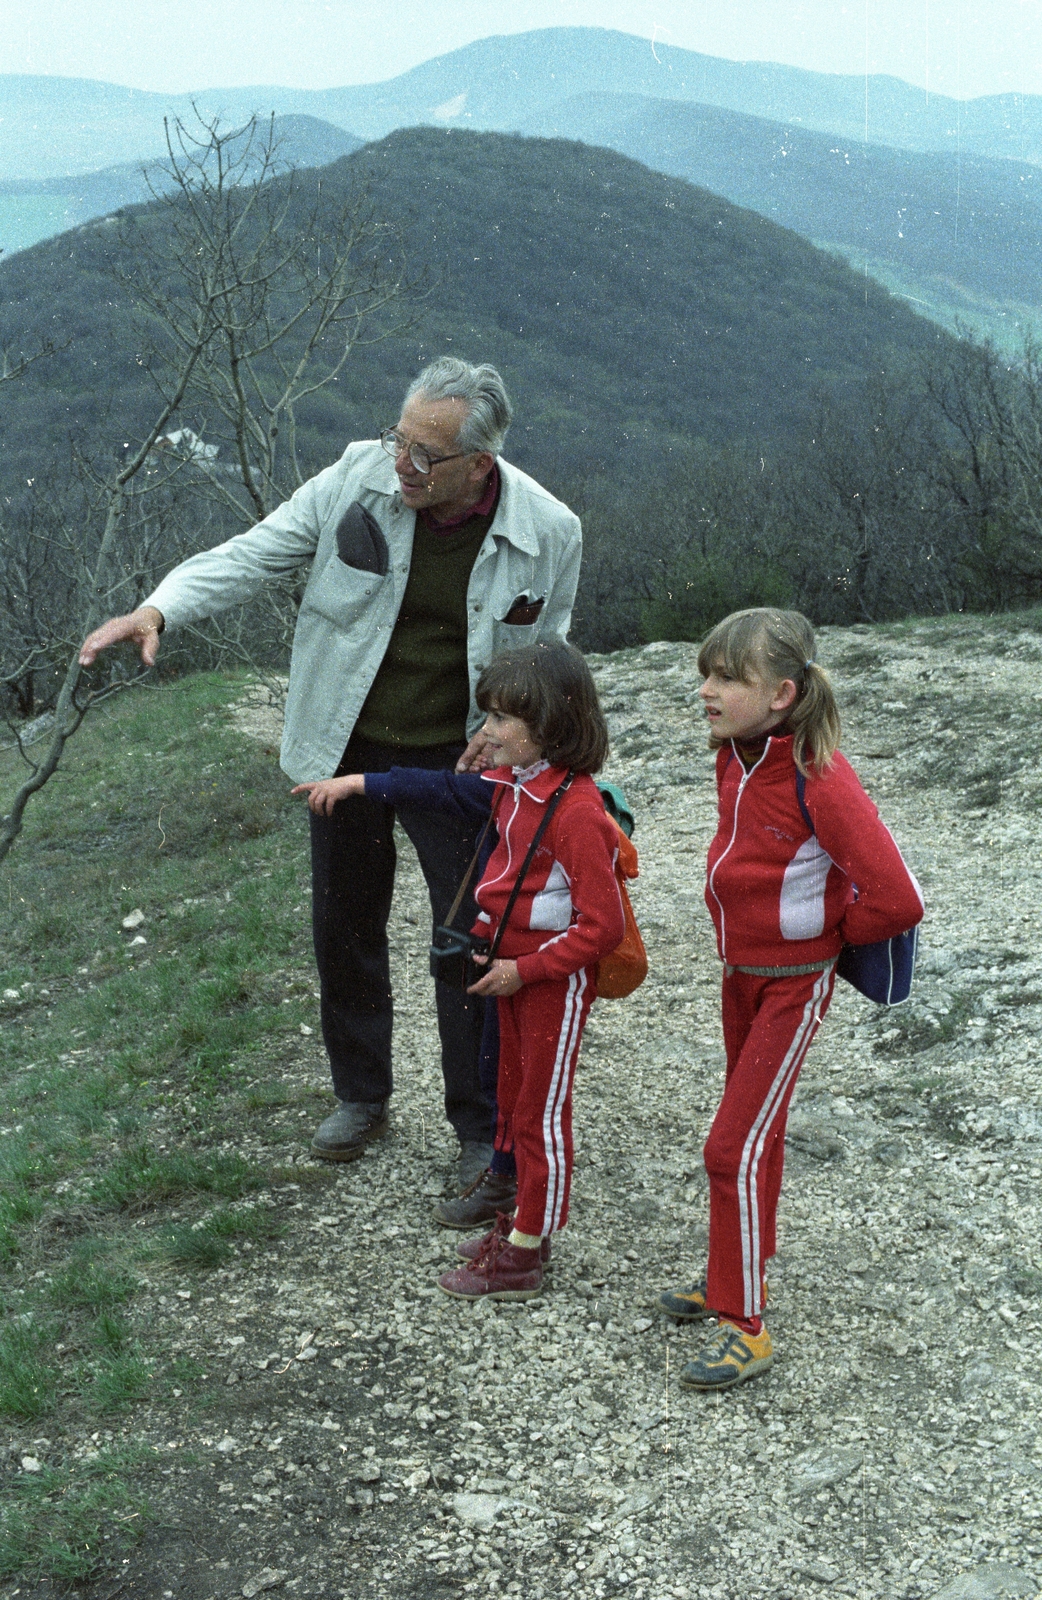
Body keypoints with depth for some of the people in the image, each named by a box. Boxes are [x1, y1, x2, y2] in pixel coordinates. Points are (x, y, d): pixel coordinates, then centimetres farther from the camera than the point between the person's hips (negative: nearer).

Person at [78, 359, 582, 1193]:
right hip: (345, 748, 2)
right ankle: (362, 1095, 38)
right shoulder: (361, 475, -15)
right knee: (345, 928, 16)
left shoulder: (547, 531, -15)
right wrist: (159, 609, -25)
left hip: (455, 760, -2)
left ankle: (482, 1130, 21)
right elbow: (257, 552, -10)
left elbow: (545, 650, 3)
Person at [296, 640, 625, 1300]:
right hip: (511, 962, 9)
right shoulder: (513, 782, -1)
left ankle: (523, 1258, 17)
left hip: (556, 978, -9)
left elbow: (601, 927, -26)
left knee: (540, 1112, 4)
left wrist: (522, 969, -21)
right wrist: (357, 783, 17)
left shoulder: (576, 811, -27)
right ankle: (520, 1224, 36)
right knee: (514, 1097, 20)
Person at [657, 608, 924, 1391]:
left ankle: (745, 1327, 5)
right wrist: (746, 916, 10)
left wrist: (830, 933, -12)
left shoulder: (821, 780, -28)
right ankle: (740, 1276, 38)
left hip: (793, 982, -8)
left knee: (734, 1147, -7)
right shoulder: (735, 755, -4)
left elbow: (896, 901, -29)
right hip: (742, 968, 8)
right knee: (757, 1133, 21)